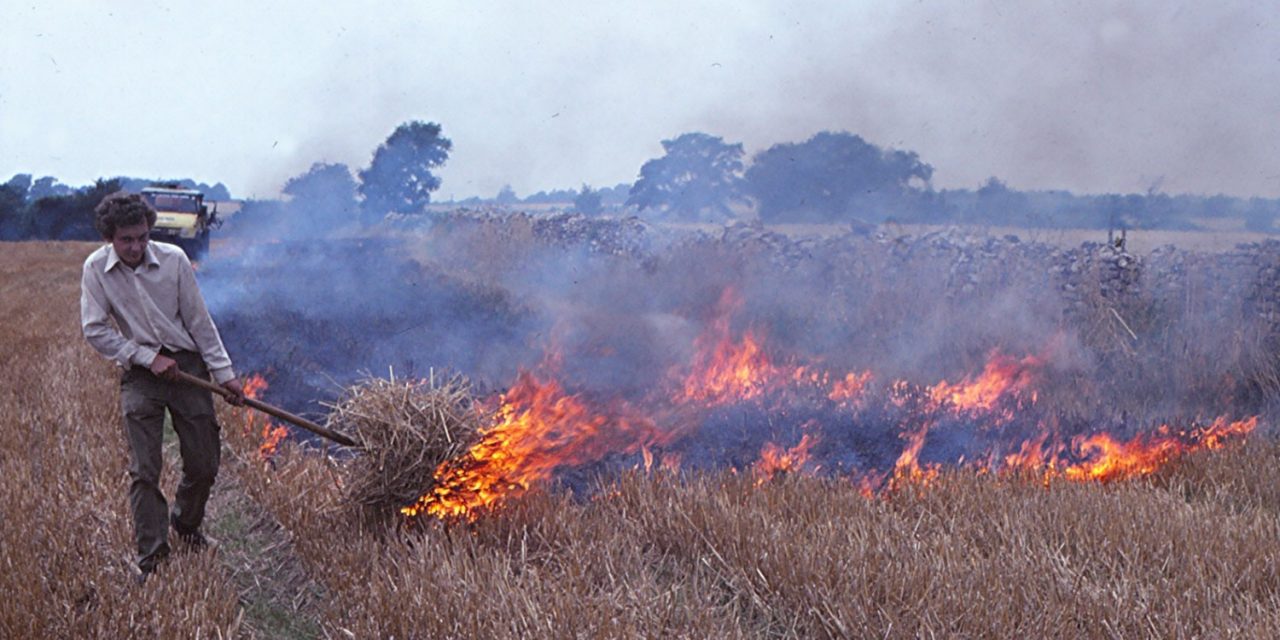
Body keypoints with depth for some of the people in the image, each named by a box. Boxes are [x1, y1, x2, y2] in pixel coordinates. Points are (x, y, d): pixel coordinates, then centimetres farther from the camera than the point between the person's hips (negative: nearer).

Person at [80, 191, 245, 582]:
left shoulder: (173, 260, -8)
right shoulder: (96, 269, -8)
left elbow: (199, 321, -1)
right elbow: (95, 330, -5)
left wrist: (224, 373, -1)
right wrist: (147, 357, -12)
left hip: (186, 364, 1)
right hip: (138, 374, -1)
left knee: (204, 464, 5)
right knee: (143, 471, -7)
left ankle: (186, 524, 34)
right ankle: (152, 557, 2)